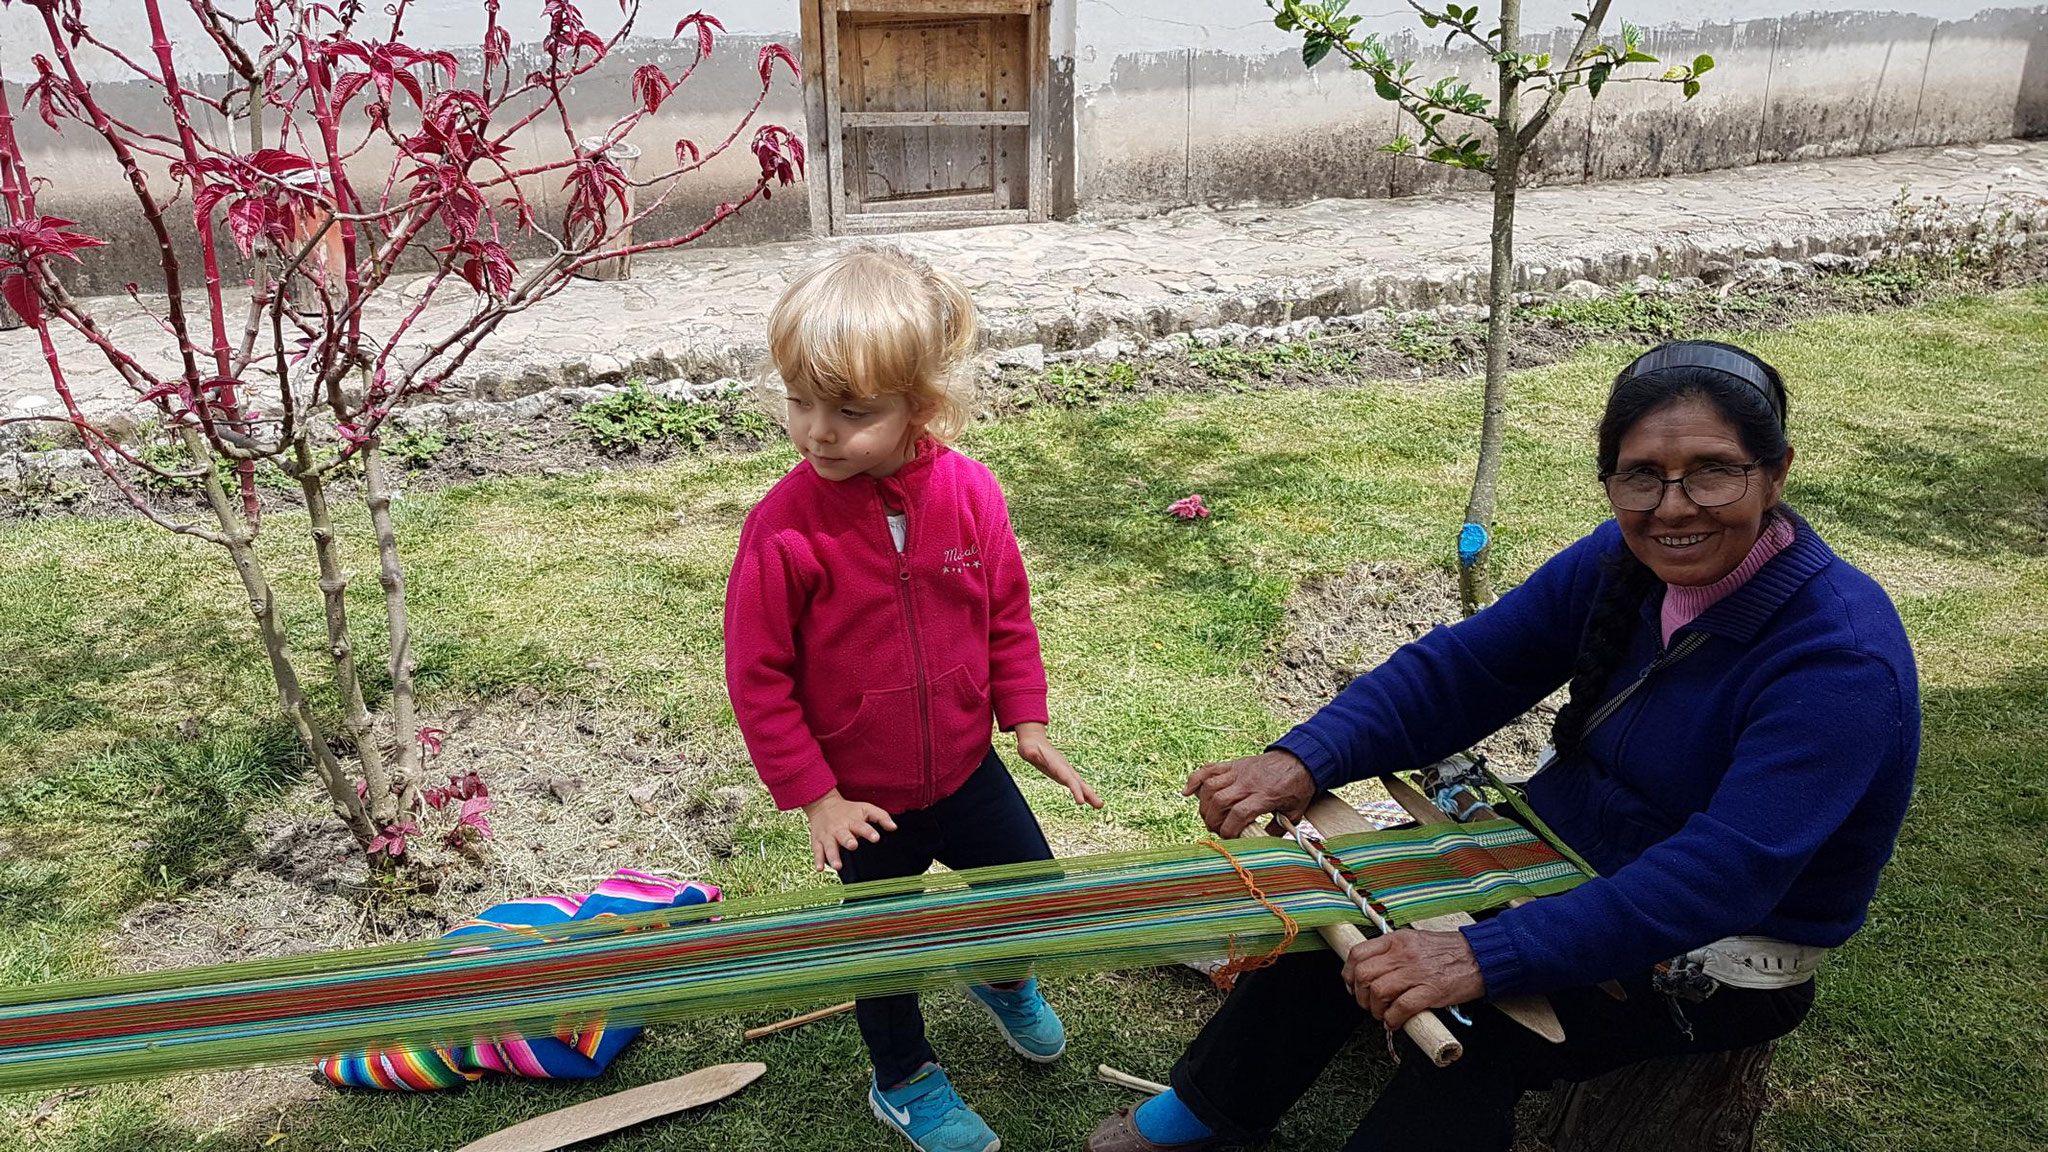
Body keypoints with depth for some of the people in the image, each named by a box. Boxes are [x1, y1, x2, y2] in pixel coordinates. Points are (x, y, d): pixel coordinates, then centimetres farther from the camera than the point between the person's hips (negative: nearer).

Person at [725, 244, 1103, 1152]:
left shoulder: (968, 492, -16)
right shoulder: (784, 525, -25)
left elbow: (1009, 614, 0)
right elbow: (758, 676, -16)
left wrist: (1024, 719, -1)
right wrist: (812, 793, -14)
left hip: (964, 767, 3)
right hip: (860, 795, -3)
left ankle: (1000, 977, 56)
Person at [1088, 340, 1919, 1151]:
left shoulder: (1843, 657, -29)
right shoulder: (1621, 564, -9)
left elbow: (1724, 874, -37)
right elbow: (1462, 667, -11)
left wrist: (1484, 957, -46)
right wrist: (1303, 761, -27)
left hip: (1718, 960, -6)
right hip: (1571, 849, 7)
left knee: (1473, 1019, -28)